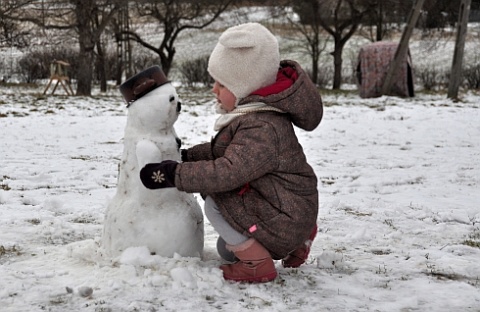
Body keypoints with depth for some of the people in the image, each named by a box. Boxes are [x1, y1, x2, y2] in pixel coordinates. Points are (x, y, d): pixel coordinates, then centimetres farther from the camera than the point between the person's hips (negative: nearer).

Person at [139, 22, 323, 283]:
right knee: (226, 250, 25)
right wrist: (187, 156, 2)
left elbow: (228, 172, -36)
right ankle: (296, 239, 24)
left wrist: (172, 174, -32)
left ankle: (258, 264, -8)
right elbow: (221, 150, 15)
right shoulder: (251, 114, 4)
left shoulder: (261, 127, -30)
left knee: (215, 204, -18)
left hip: (283, 217, -11)